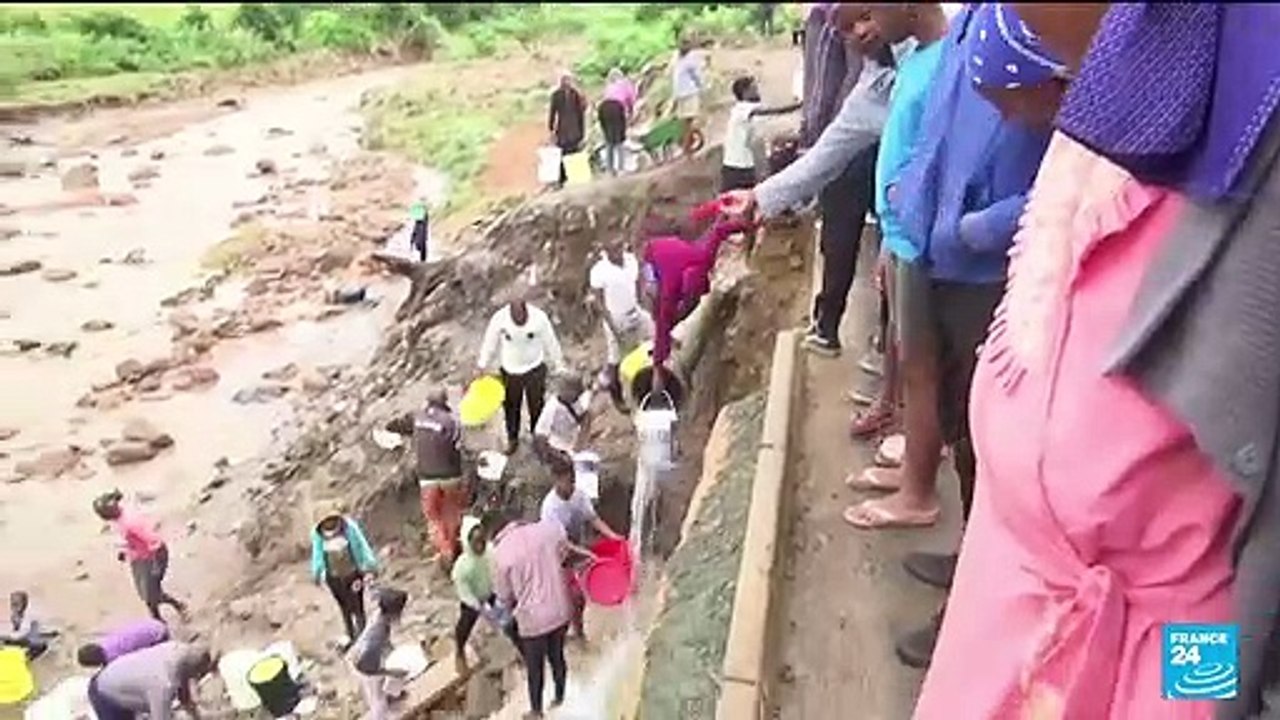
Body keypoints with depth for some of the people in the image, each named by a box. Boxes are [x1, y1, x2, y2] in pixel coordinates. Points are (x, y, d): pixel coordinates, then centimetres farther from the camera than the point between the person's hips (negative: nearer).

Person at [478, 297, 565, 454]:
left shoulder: (539, 317, -25)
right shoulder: (499, 319, -23)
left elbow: (550, 342, -9)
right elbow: (490, 343, -6)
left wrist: (555, 362, 3)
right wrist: (483, 366, 4)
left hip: (534, 369, -1)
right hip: (510, 370, 1)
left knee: (537, 404, 17)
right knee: (511, 406, 18)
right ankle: (512, 438, 42)